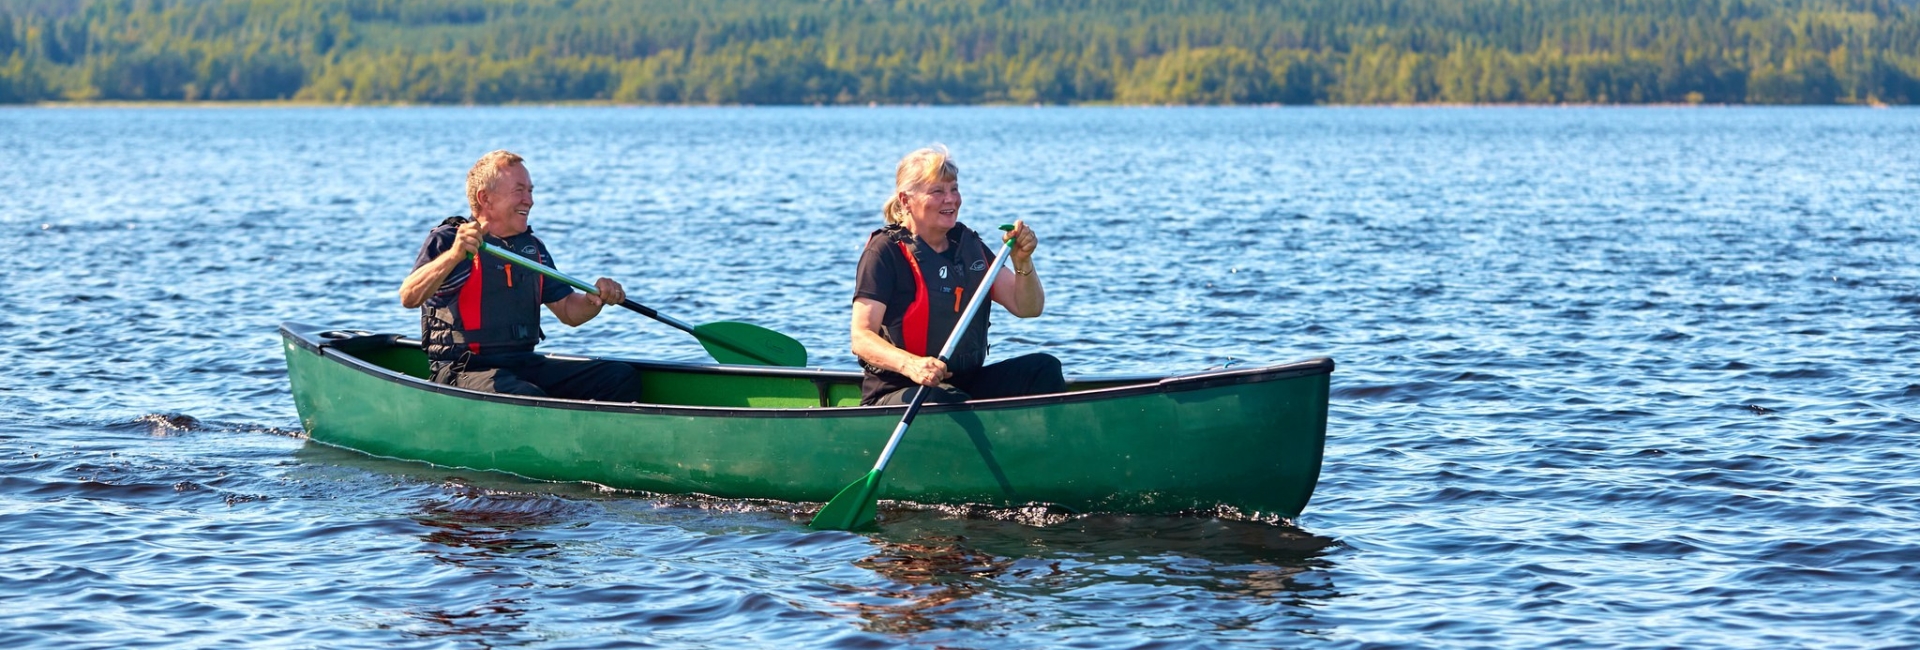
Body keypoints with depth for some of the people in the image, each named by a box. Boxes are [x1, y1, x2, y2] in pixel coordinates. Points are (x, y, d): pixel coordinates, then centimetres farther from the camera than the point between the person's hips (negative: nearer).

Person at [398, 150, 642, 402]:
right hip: (464, 370, -7)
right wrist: (455, 255, -38)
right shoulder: (448, 240, -5)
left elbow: (568, 311, 20)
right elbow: (408, 298, -22)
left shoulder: (533, 248, 18)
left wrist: (596, 298, -4)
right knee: (527, 399, -39)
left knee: (622, 377, -7)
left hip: (526, 365, 7)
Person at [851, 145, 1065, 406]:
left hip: (965, 384, 6)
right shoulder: (886, 252, -7)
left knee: (1044, 367, -14)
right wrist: (910, 364, -37)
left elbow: (1027, 308, 11)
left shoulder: (969, 245, 13)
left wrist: (1022, 261, -9)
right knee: (952, 405, -38)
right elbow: (861, 338, -17)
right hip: (898, 392, -6)